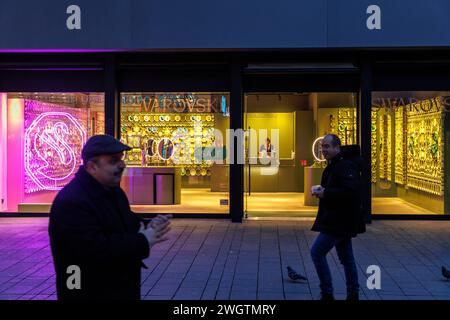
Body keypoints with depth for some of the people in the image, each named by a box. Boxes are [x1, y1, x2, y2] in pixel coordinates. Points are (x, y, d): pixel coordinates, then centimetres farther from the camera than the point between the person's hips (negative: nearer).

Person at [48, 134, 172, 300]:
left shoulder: (112, 189, 7)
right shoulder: (71, 202, -25)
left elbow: (125, 222, 16)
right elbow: (95, 250, -32)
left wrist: (147, 226, -8)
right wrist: (143, 241, -25)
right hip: (91, 293, -9)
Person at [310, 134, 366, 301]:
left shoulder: (346, 166, -18)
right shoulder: (332, 166, 15)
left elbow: (350, 191, -30)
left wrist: (325, 193, -24)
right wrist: (321, 191, 6)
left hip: (341, 221, -11)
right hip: (337, 220, 11)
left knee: (317, 252, -9)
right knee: (346, 257, 15)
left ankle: (327, 293, -2)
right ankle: (353, 294, 25)